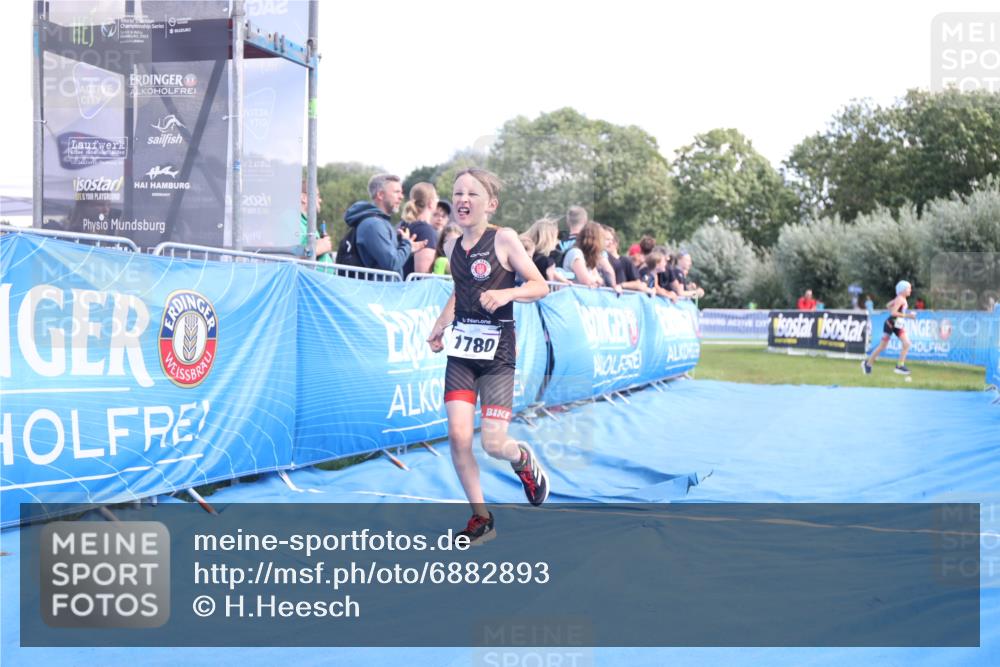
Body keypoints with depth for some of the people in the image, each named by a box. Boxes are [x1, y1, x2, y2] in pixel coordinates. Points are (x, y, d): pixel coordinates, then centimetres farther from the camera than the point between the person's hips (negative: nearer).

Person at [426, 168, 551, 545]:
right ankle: (480, 517, 11)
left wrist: (505, 294, -23)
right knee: (457, 436, -7)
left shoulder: (504, 239, -7)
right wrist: (439, 327, 14)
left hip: (497, 352, -5)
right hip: (460, 350, 5)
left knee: (493, 444, -8)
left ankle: (523, 459, 30)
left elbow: (540, 286, -7)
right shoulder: (452, 246, 9)